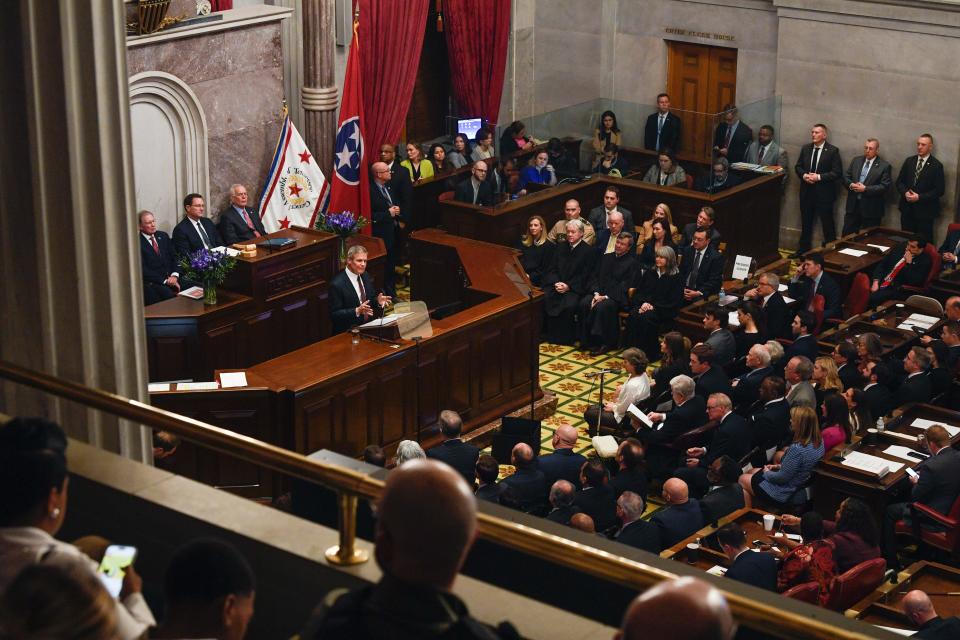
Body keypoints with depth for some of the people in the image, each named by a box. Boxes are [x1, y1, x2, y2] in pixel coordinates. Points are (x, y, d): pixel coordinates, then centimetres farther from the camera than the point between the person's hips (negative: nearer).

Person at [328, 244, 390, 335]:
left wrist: (378, 301, -4)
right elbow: (334, 315, -15)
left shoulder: (366, 276, 9)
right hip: (347, 333, -7)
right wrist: (357, 311, -27)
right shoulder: (337, 284, -14)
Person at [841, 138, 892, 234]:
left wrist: (865, 189, -20)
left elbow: (884, 186, -13)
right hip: (853, 205, 4)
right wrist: (851, 185, -12)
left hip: (871, 208, -4)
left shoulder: (884, 166, -6)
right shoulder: (856, 160, 9)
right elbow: (845, 177, 11)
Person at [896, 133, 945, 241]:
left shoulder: (936, 165, -6)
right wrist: (905, 192, -9)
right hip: (907, 209, 4)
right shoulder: (909, 161, 8)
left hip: (924, 211, -4)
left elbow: (939, 190, -9)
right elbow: (899, 181, 12)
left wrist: (920, 197, -16)